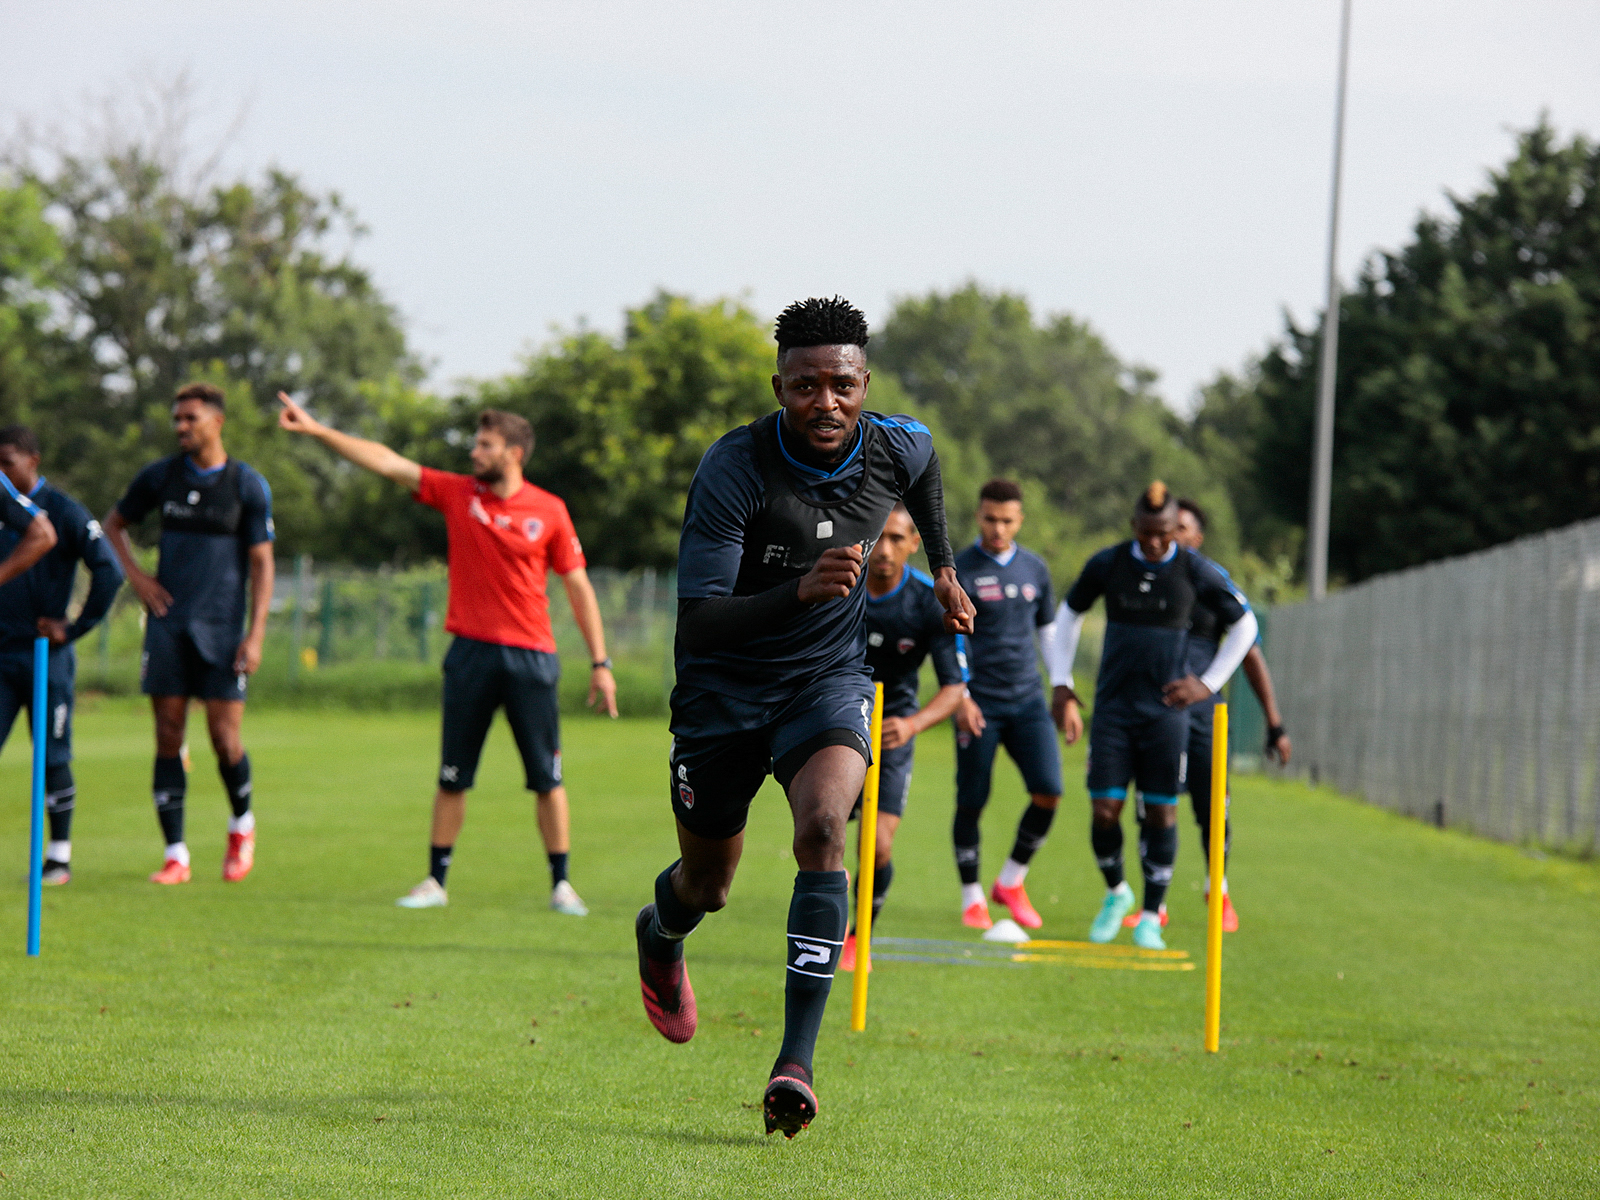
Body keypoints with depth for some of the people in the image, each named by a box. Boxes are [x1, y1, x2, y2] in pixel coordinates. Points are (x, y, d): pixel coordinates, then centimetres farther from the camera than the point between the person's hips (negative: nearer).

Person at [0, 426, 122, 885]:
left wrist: (75, 628, -11)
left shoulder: (64, 512, -6)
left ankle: (59, 855, 11)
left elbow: (110, 572, -11)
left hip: (46, 657, -5)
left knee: (52, 758, 1)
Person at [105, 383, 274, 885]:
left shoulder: (248, 486, 0)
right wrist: (135, 574, 5)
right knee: (168, 739, -3)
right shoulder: (159, 477, 6)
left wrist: (255, 636, -8)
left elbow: (261, 563, -1)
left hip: (221, 627, -2)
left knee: (226, 739, -6)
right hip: (168, 623, 2)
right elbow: (114, 524, 21)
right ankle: (175, 854, 2)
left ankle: (242, 825, 22)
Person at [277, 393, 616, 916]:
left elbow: (578, 585, 3)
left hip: (531, 657, -2)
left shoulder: (549, 511, -1)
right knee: (452, 777, 4)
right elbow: (387, 462, 3)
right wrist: (316, 430, -2)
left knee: (547, 778, 0)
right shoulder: (456, 493, 4)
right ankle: (435, 882, 12)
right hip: (470, 652, 2)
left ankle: (561, 884, 8)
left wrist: (600, 662, 0)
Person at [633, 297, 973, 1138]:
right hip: (722, 689, -1)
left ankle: (796, 1062, -28)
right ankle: (660, 938, 53)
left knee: (822, 827, -27)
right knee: (707, 885, 12)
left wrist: (943, 571, 24)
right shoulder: (734, 469, -26)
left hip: (829, 681, 1)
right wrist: (798, 592, -43)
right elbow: (695, 623, -29)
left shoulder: (900, 449, -12)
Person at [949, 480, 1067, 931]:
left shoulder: (1034, 568, 10)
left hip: (1028, 700, 4)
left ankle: (1011, 881, 8)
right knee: (972, 801, -2)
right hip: (979, 705, -4)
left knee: (1048, 791, -10)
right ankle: (972, 897, 12)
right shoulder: (960, 571, -4)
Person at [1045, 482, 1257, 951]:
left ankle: (1151, 916, 9)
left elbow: (1244, 624, 10)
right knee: (1104, 809, -5)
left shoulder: (1197, 572, -3)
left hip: (1166, 710, -1)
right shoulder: (1107, 565, 0)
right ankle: (1116, 893, 21)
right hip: (1114, 706, 1)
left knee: (1161, 811, -2)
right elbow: (1069, 615, 15)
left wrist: (1209, 683, 4)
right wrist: (1061, 685, 10)